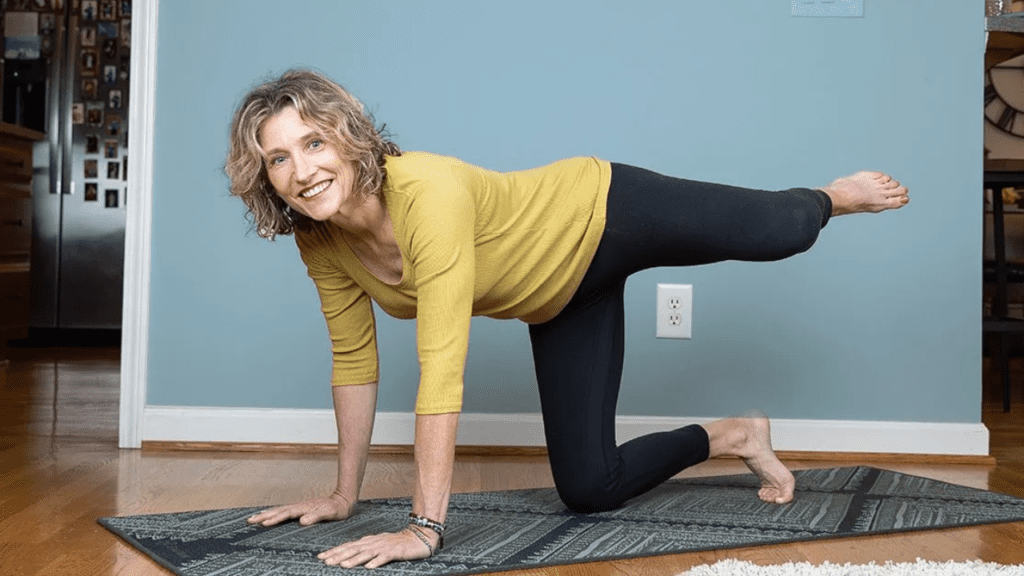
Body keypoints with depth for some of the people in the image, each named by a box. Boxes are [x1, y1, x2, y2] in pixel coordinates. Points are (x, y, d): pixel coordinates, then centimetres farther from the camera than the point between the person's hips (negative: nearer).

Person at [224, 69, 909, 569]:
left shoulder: (428, 193, -40)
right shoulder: (320, 243, -17)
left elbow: (443, 367, -43)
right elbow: (354, 360, -5)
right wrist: (345, 494, 0)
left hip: (605, 216, -6)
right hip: (558, 300, 6)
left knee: (782, 232, 15)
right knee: (589, 489, 5)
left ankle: (833, 195, 53)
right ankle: (733, 436, 31)